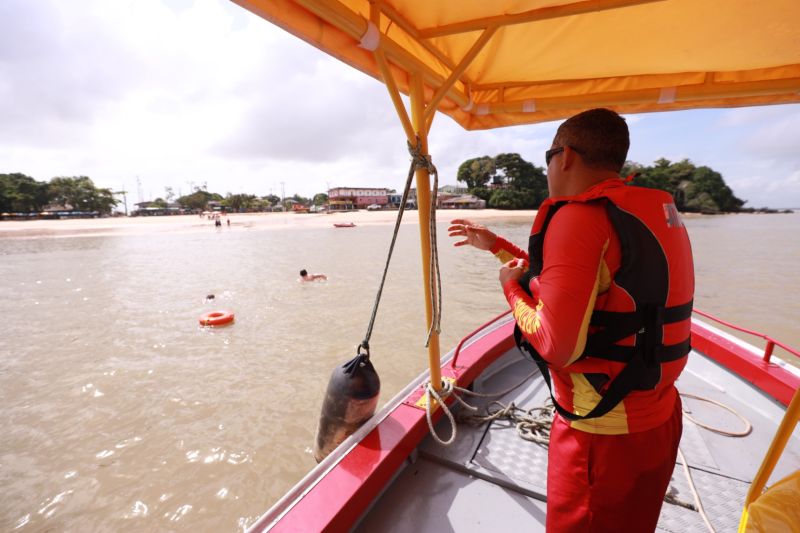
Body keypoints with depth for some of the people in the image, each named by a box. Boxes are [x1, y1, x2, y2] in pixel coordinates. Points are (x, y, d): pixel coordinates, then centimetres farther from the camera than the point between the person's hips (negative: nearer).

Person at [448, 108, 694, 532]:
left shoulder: (579, 217, -24)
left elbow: (557, 346, -28)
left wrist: (512, 287, -10)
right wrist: (494, 245, 17)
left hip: (603, 435, -8)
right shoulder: (655, 211, 5)